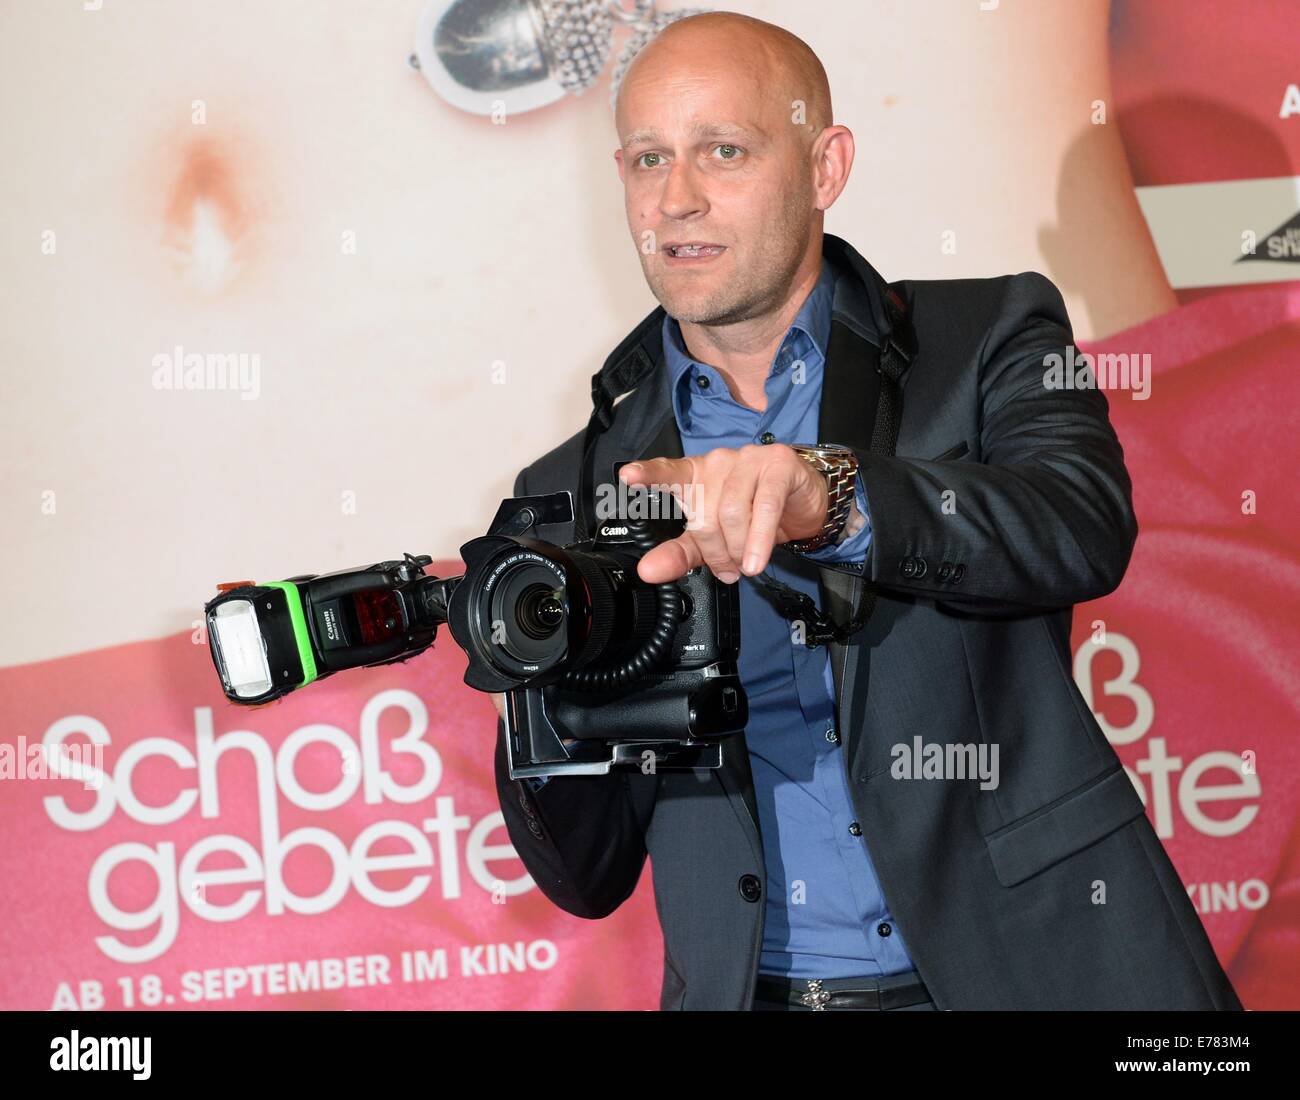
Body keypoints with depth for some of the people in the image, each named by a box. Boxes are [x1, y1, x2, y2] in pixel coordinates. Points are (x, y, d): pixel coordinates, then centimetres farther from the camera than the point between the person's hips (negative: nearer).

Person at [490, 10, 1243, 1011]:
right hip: (744, 994, 3)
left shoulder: (990, 339, 5)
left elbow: (1084, 524, -16)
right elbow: (589, 880, 8)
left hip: (1037, 969, -2)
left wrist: (828, 495, -31)